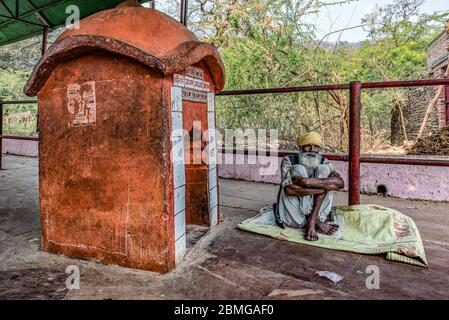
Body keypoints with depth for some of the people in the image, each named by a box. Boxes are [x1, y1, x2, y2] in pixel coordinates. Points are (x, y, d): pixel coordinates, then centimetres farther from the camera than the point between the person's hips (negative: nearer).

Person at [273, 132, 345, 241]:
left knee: (324, 169, -14)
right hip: (292, 215, -2)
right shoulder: (289, 160, -10)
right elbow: (289, 189, -27)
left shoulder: (324, 162, -1)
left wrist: (309, 182, -32)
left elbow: (340, 183, -20)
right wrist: (322, 188, -27)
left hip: (316, 211, 3)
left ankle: (312, 223, -18)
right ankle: (317, 224, -14)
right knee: (299, 169, -21)